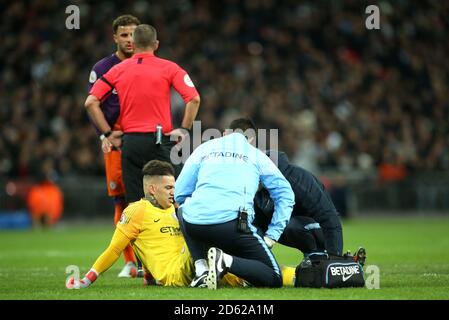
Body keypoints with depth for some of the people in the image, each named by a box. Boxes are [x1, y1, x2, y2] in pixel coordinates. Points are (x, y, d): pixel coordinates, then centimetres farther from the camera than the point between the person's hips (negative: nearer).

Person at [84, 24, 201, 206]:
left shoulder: (118, 70, 7)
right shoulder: (169, 68, 0)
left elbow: (91, 102, 3)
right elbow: (194, 99, -10)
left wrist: (108, 133, 6)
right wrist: (184, 129, -2)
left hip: (130, 142, 2)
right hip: (161, 141, -2)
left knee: (134, 204, 4)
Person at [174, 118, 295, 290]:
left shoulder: (204, 148, 25)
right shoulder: (256, 155, 22)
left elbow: (180, 193, 24)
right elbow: (285, 195, 16)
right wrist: (271, 237, 16)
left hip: (194, 224, 2)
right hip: (233, 222, -2)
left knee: (184, 210, 40)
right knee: (274, 279, 8)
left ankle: (200, 267, 16)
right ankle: (227, 261, -20)